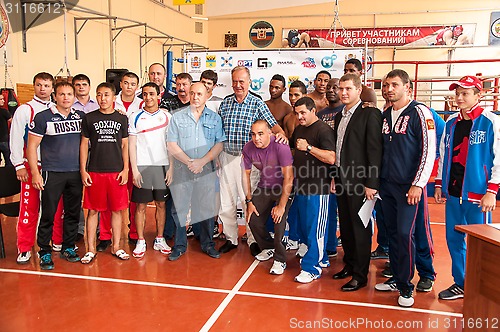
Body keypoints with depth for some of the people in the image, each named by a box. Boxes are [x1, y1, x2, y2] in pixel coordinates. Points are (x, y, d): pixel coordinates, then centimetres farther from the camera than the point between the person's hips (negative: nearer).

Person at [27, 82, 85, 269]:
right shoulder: (43, 117, -3)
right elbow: (31, 146, -2)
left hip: (76, 173, 4)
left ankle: (68, 247, 25)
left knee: (73, 212, 10)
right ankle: (44, 252, 14)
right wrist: (35, 173, -8)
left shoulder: (81, 117, 8)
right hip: (52, 173, -4)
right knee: (48, 214, 0)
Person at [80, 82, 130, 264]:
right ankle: (91, 249, 16)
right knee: (93, 210, 5)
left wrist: (125, 169, 0)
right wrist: (83, 170, -1)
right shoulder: (89, 118, 4)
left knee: (117, 210, 6)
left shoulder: (122, 119, 7)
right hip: (94, 172, -1)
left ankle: (116, 247, 19)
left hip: (116, 172, 1)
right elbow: (84, 144, 6)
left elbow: (125, 145, 8)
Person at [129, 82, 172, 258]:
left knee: (161, 204, 8)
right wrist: (134, 170, -6)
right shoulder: (135, 117, 3)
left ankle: (159, 239, 19)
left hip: (162, 165, 2)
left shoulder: (166, 116, 7)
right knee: (141, 205, 2)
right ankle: (140, 242, 12)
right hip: (142, 166, -1)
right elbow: (131, 144, 1)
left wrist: (171, 167, 0)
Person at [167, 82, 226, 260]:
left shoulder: (215, 118, 8)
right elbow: (171, 145, 0)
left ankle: (207, 244, 20)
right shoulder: (178, 117, 6)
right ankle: (179, 245, 16)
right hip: (182, 170, 0)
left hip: (207, 170, 0)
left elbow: (219, 144, 0)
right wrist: (189, 162, -11)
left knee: (207, 207, 6)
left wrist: (202, 161, -12)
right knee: (179, 207, 3)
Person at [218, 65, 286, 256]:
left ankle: (253, 240, 18)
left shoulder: (257, 104, -1)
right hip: (226, 157, 3)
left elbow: (272, 124, -8)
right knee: (226, 201, 8)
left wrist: (280, 133, -30)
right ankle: (231, 238, 24)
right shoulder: (225, 103, 8)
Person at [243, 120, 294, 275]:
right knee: (253, 219, -2)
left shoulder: (280, 146, -27)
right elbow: (246, 174, 1)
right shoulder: (248, 148, -11)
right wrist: (249, 201, -1)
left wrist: (281, 205, -25)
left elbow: (288, 178, -25)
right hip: (264, 187, 5)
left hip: (284, 188, -5)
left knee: (278, 219, -22)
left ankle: (280, 260, -6)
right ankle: (268, 247, 25)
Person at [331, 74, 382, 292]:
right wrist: (335, 176, 14)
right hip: (342, 179, 8)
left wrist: (371, 183, -18)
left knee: (360, 228, 1)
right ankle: (349, 265, 31)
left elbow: (374, 150, -15)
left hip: (359, 181, -7)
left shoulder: (370, 114, -10)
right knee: (345, 226, 15)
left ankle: (360, 275, 12)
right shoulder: (339, 116, 15)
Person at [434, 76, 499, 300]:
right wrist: (439, 184, 14)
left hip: (478, 193, -5)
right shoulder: (451, 123, 11)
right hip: (453, 192, 6)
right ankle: (460, 284, 26)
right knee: (454, 239, 11)